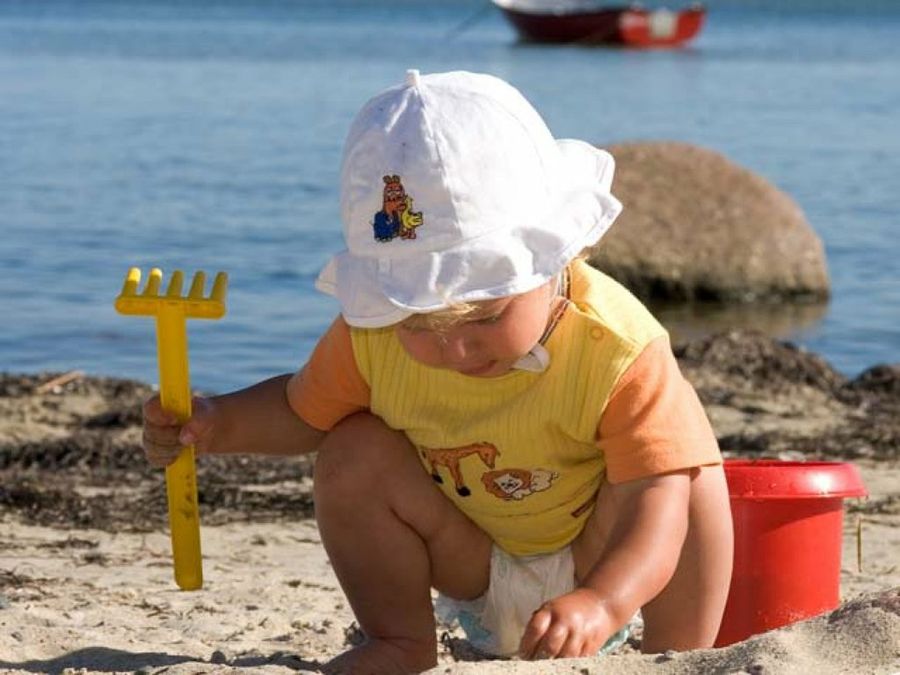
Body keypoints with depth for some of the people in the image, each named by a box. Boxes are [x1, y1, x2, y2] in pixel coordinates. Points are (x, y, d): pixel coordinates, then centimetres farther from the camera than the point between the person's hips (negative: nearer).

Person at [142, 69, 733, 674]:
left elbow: (656, 498, -37)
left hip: (597, 573, -3)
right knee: (356, 450, -20)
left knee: (686, 463, -30)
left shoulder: (620, 350, -33)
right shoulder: (372, 337, -20)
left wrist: (602, 603, -55)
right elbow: (305, 409, 0)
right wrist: (217, 424, -20)